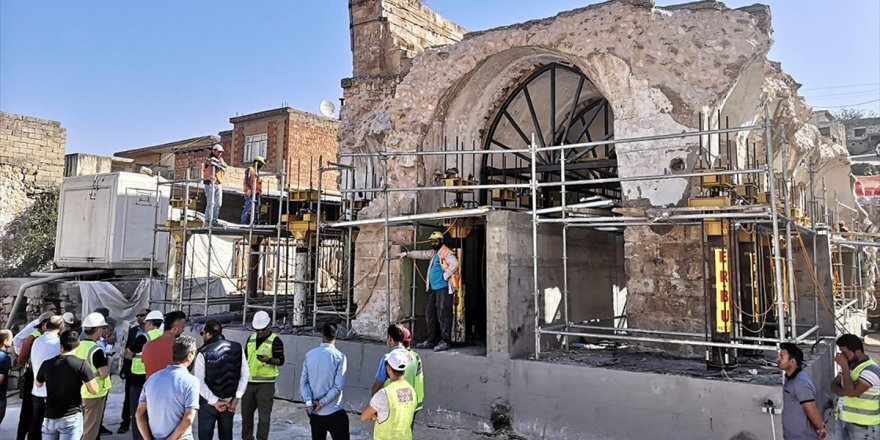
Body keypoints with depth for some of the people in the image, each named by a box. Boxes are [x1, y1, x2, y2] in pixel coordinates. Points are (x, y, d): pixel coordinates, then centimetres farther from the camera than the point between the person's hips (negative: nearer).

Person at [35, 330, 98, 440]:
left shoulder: (47, 364, 1)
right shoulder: (81, 364, -12)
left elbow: (37, 385, 20)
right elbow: (94, 390, -10)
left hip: (50, 417, 4)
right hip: (72, 417, -4)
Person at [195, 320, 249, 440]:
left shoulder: (203, 353, -14)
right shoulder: (238, 348, -4)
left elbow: (199, 382, -16)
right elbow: (245, 374, -4)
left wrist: (214, 401, -12)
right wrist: (237, 397, -2)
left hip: (209, 402, -4)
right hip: (230, 401, 4)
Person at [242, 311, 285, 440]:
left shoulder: (275, 340, -7)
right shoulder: (251, 338, 11)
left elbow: (281, 361, -9)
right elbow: (246, 358, 19)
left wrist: (269, 360, -29)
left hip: (265, 384, -5)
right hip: (249, 382, 6)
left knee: (264, 416, 1)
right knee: (246, 414, 12)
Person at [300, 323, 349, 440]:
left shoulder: (309, 355, 2)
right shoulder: (339, 357, -11)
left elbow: (303, 382, -1)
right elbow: (338, 386, -16)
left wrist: (309, 401, -9)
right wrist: (321, 403, -11)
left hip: (313, 411, 5)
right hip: (334, 412, -5)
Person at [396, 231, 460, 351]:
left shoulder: (446, 252, -11)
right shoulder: (433, 253, 18)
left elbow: (455, 264, -27)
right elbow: (421, 254, 29)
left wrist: (446, 275, -21)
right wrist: (406, 254, 29)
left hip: (443, 288, -10)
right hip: (433, 288, 10)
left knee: (443, 315, -8)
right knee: (430, 314, 13)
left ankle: (445, 341, -3)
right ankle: (431, 340, 21)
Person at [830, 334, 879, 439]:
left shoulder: (871, 370, -18)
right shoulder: (849, 365, 8)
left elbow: (852, 392, -27)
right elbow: (834, 385, 7)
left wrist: (844, 367, -23)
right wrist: (843, 391, -15)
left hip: (863, 425, -7)